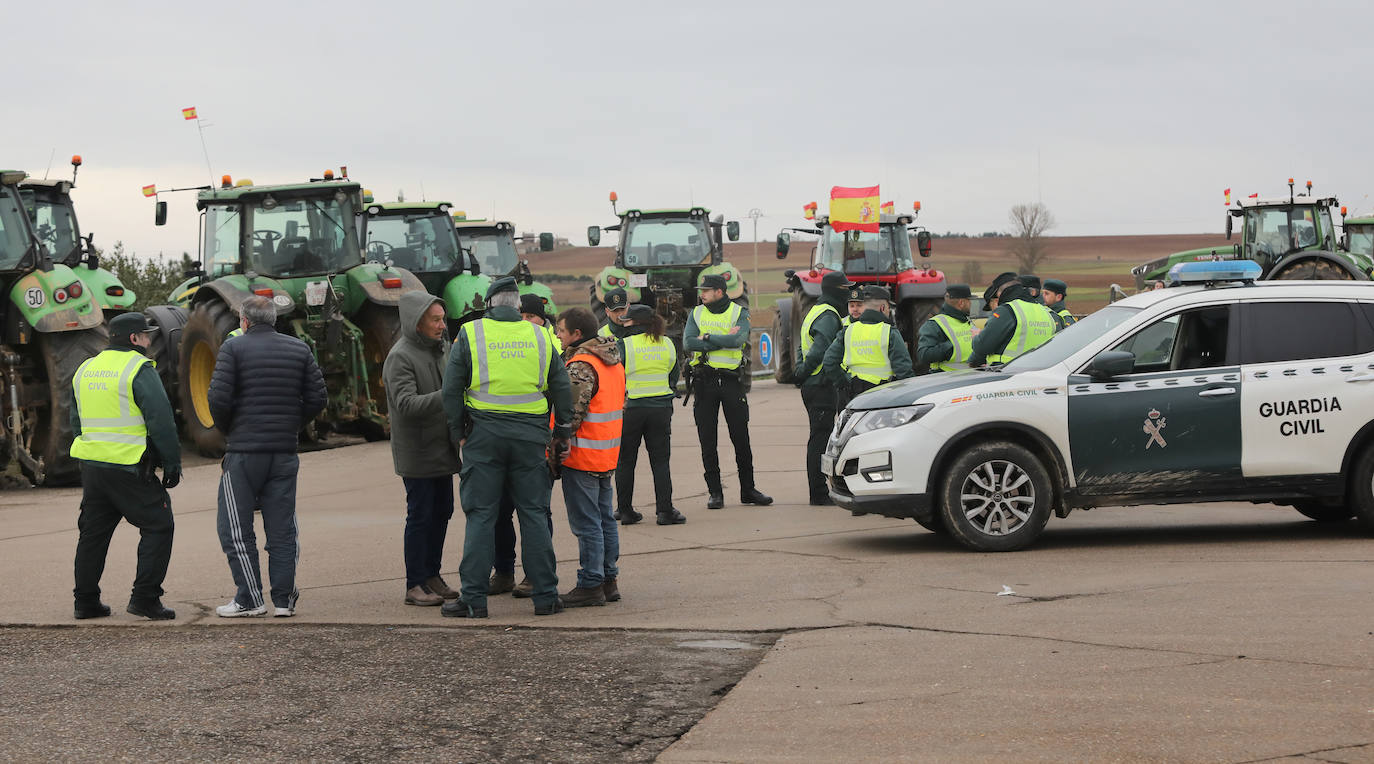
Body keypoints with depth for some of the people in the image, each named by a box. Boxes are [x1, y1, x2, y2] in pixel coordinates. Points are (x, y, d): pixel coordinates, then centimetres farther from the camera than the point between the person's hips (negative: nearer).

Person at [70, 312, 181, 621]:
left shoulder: (85, 369, 15)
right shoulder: (138, 369, -10)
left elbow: (76, 422, 21)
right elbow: (161, 420, -14)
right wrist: (172, 463, -8)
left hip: (91, 465, 7)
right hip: (129, 467, -7)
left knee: (93, 532, 15)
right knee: (157, 526, 1)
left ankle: (85, 601, 18)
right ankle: (145, 597, -5)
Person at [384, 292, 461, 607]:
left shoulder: (440, 350, 12)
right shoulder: (400, 357, -15)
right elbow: (407, 404, -25)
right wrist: (448, 396, -34)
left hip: (442, 449, 8)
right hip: (416, 453, -8)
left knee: (442, 511, 11)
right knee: (420, 515, -5)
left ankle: (432, 575, 22)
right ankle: (415, 585, 2)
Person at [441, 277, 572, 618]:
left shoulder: (470, 335, 0)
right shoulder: (540, 337, 7)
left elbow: (452, 389, -2)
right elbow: (562, 388, 9)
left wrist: (458, 433, 6)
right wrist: (561, 433, 16)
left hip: (484, 435, -2)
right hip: (530, 436, 2)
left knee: (480, 516, 2)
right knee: (534, 514, 7)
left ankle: (473, 598, 2)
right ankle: (545, 596, 8)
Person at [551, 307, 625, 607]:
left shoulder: (580, 366, -17)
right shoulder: (614, 362, 13)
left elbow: (572, 415, -21)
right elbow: (621, 407, 20)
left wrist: (555, 451, -17)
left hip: (582, 457, -9)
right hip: (607, 456, 9)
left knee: (586, 523, -4)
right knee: (605, 519, 14)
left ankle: (590, 585, -2)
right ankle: (609, 580, 18)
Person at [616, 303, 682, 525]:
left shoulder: (623, 346, -9)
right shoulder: (668, 344, 5)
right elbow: (673, 377, 14)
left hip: (630, 409, -3)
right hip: (661, 408, 3)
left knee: (625, 462, 9)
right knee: (660, 461, 6)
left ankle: (625, 510, 11)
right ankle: (665, 510, 0)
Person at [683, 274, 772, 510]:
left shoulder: (739, 312, 0)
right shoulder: (697, 313, 7)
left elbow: (739, 339, -19)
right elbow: (688, 343, -9)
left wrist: (707, 337, -14)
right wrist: (724, 340, -13)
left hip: (731, 380, -2)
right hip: (704, 382, 2)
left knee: (741, 438, 4)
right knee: (707, 440, 2)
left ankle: (748, 490, 14)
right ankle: (714, 493, 9)